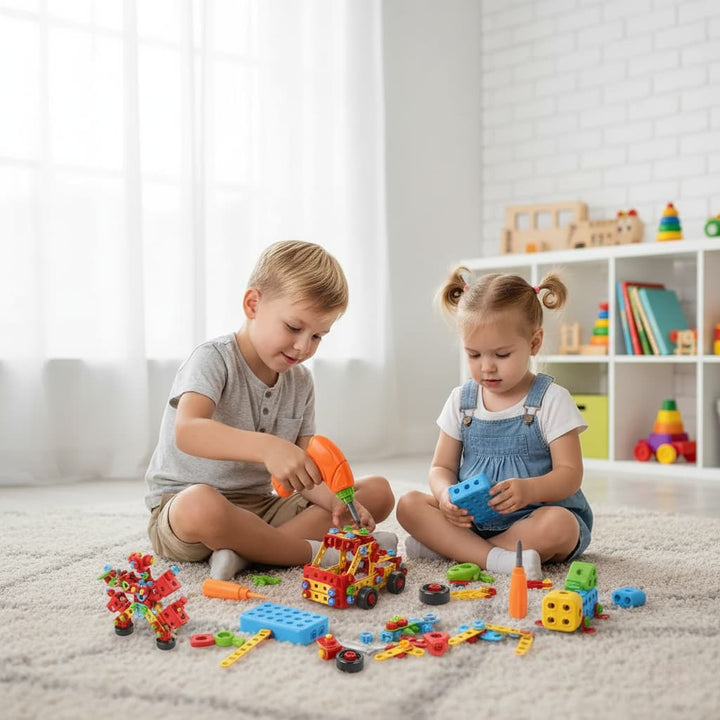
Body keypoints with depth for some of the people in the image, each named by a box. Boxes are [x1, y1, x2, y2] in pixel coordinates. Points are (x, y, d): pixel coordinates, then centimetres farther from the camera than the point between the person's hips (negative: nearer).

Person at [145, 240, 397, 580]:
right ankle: (317, 551, -21)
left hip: (262, 506, 7)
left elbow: (304, 469, 1)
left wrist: (337, 501, -21)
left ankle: (245, 551, -23)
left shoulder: (300, 382, 6)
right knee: (201, 506, -44)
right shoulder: (213, 359, -14)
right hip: (181, 500, -7)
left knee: (378, 491, -4)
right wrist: (266, 446, -50)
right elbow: (187, 432, -34)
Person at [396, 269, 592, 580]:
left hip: (533, 515, -3)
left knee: (558, 525, -36)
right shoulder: (461, 401, 6)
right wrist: (446, 494, -17)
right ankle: (496, 558, -29)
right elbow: (442, 467, 8)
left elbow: (569, 473, -10)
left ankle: (448, 547, -22)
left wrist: (529, 489, -32)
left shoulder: (551, 400, -5)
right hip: (471, 517, 3)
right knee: (409, 504, -17)